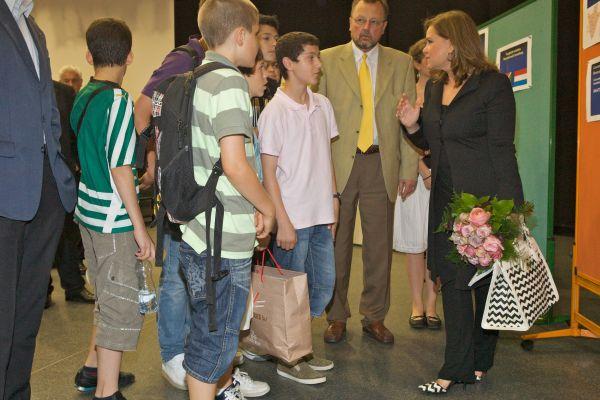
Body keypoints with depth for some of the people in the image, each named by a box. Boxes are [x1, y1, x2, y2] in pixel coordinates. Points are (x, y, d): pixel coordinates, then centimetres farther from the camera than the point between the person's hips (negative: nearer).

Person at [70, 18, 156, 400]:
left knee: (108, 296, 22)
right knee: (123, 305, 1)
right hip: (114, 219, -9)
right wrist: (140, 226, -17)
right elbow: (119, 166, -20)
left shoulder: (82, 98, 10)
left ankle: (94, 369, 35)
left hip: (89, 212, 9)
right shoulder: (119, 99, -15)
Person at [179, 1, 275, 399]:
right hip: (224, 237, -10)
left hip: (197, 228, 10)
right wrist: (267, 207, -9)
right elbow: (235, 164, -25)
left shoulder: (193, 80, 11)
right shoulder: (230, 83, -16)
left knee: (222, 324, 26)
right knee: (214, 338, 5)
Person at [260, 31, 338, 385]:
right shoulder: (275, 112, -12)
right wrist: (283, 222, -14)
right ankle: (288, 359, 22)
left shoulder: (322, 105, 7)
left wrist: (334, 200, 11)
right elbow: (269, 173, -12)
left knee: (324, 283, 15)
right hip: (293, 219, -7)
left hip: (321, 215, 7)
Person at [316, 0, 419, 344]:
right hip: (337, 164, -1)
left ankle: (375, 318, 22)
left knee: (379, 246, 7)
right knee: (336, 245, 6)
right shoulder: (327, 60, 5)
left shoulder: (401, 63, 9)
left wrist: (410, 168, 1)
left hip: (382, 164, 1)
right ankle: (337, 317, 21)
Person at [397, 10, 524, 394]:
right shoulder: (434, 87, 11)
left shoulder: (493, 84, -10)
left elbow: (501, 149, -13)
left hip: (485, 196, -6)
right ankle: (457, 366, 18)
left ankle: (481, 358, 26)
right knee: (451, 278, 7)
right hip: (446, 197, 7)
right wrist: (414, 124, -1)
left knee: (486, 279, 8)